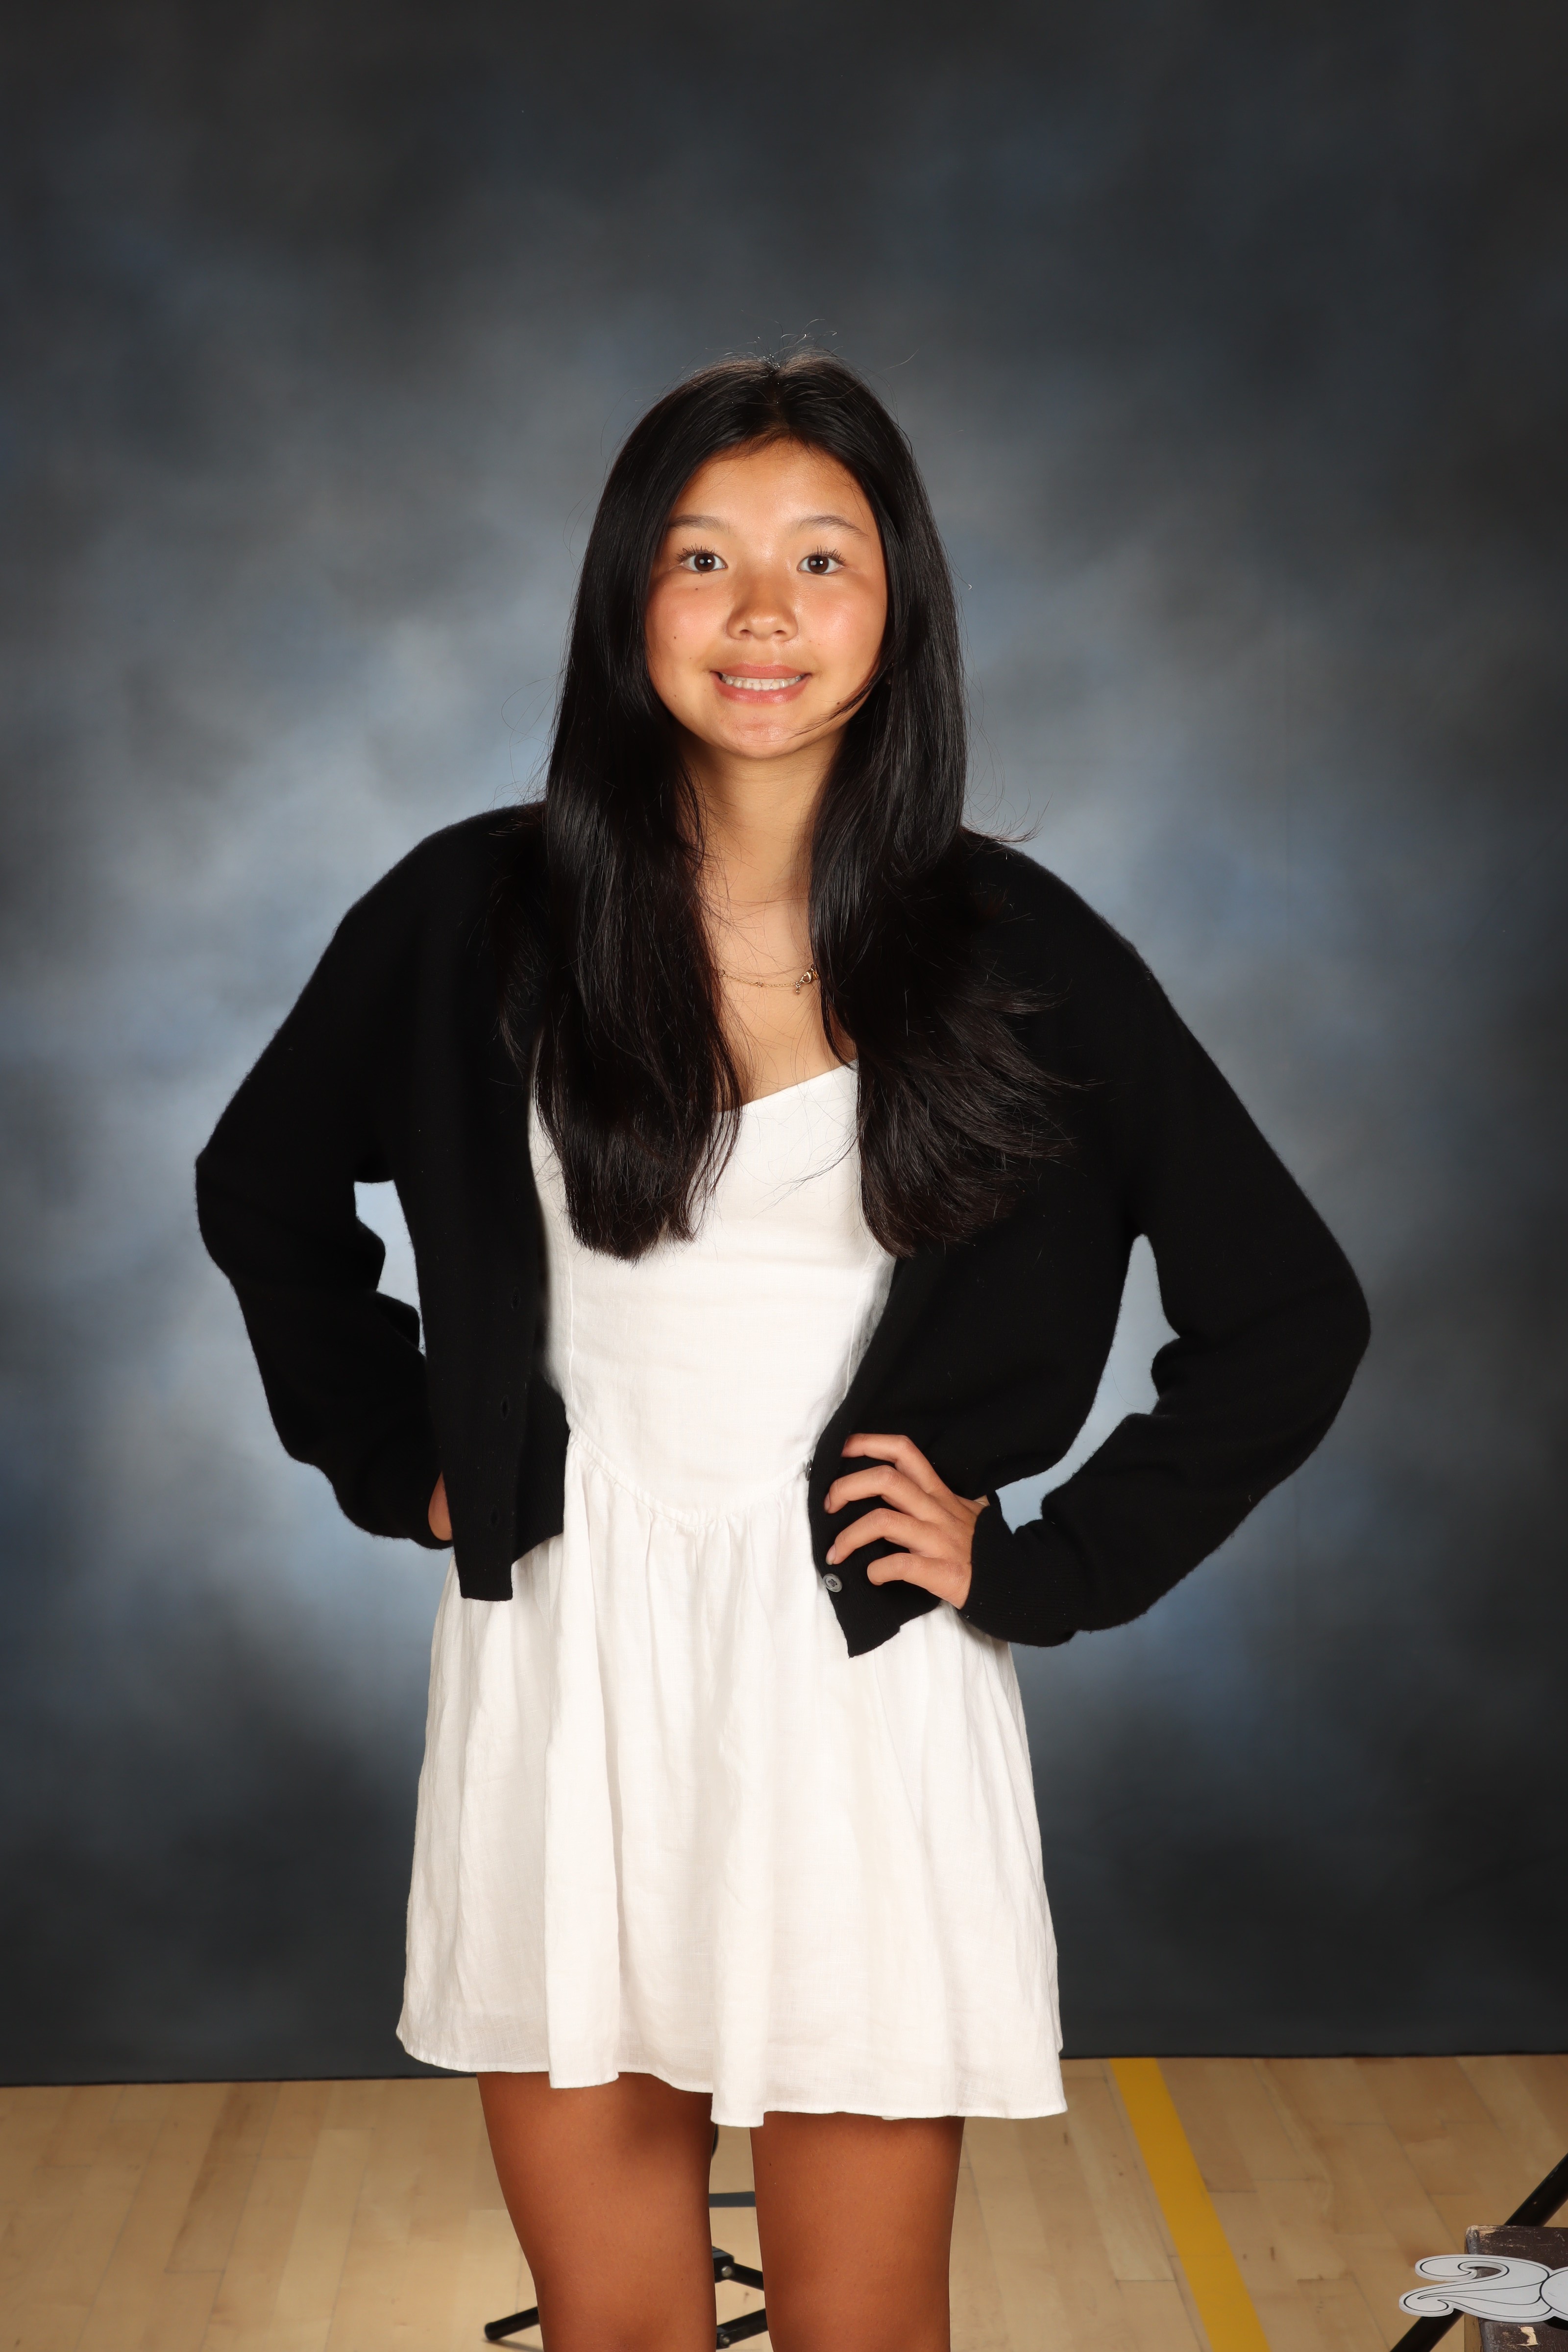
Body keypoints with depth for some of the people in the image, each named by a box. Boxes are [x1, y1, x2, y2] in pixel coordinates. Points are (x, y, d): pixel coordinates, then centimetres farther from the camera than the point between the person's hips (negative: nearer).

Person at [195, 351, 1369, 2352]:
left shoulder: (1011, 950, -4)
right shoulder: (479, 914, -1)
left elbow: (1290, 1320, 2)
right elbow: (260, 1193, 16)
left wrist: (1036, 1567, -2)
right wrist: (400, 1461, 8)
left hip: (858, 1681, -1)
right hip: (556, 1669, 1)